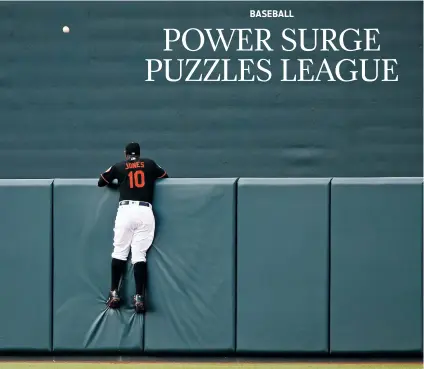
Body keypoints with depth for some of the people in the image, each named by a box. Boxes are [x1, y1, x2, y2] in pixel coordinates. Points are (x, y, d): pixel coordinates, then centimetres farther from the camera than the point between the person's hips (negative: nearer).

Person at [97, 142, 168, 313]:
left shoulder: (119, 166, 14)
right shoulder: (150, 164, 16)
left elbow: (101, 182, 22)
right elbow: (165, 176, 30)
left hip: (125, 210, -1)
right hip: (145, 211, 1)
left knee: (119, 252, 8)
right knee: (139, 254, -2)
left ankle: (114, 294, 7)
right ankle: (139, 298, -9)